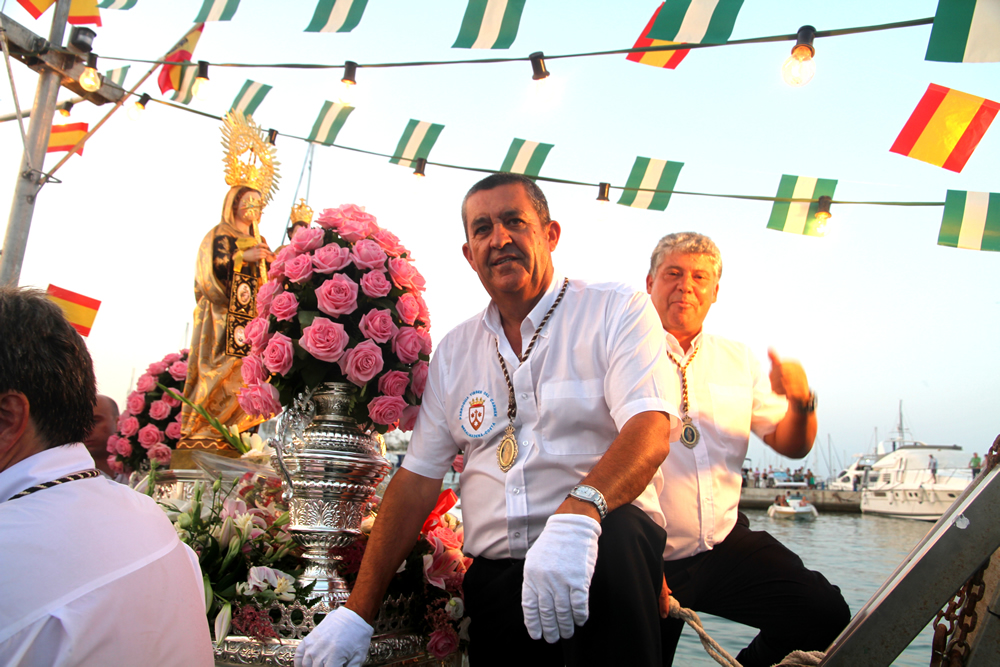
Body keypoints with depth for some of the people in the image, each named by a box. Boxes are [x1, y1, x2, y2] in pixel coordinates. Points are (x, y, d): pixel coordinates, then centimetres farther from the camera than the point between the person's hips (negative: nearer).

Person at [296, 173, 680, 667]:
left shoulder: (617, 311, 1)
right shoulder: (454, 351, 13)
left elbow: (650, 427, -15)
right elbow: (416, 479, 10)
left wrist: (578, 512, -36)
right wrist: (358, 613, 3)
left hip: (605, 535, -3)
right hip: (495, 575, 3)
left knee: (614, 540, -33)